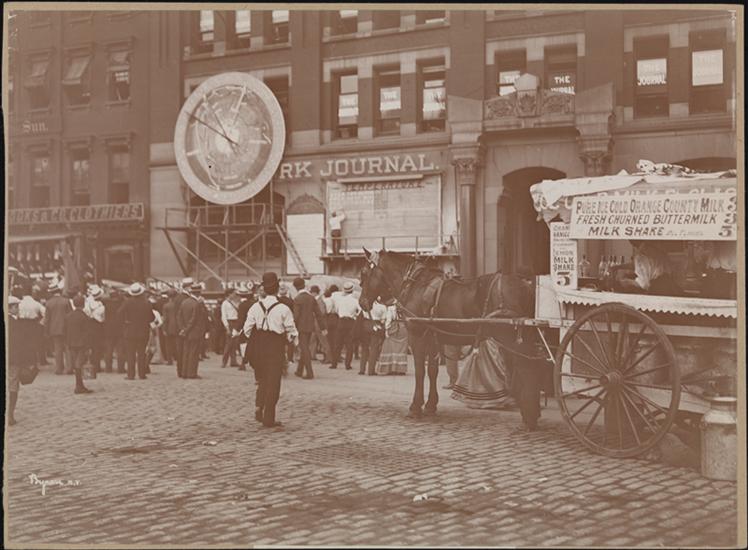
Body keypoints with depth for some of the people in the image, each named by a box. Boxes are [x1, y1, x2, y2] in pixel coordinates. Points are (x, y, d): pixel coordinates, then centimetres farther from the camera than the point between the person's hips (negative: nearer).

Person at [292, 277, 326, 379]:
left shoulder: (297, 299, -13)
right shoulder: (312, 298, 5)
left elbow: (295, 316, -17)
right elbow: (318, 314, 5)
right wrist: (323, 328, 9)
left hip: (301, 328, -6)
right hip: (310, 327, 6)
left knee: (304, 350, -2)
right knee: (305, 349, 16)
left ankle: (309, 373, -6)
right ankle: (299, 371, 26)